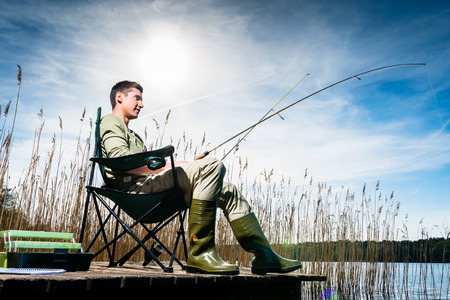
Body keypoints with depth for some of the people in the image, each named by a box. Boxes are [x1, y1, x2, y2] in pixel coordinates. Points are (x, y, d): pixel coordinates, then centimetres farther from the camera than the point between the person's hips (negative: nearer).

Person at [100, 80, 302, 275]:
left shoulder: (130, 133, 36)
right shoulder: (110, 122, 6)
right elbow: (120, 160, -14)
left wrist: (171, 167, 8)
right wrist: (169, 167, -15)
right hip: (137, 187, -9)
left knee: (228, 191, 2)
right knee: (212, 166, -27)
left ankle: (265, 255, -1)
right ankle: (200, 254, -28)